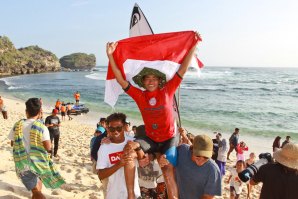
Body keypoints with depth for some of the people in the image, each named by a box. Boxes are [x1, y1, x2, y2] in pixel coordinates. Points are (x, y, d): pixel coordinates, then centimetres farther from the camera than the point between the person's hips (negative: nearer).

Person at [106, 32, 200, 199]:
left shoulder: (167, 91, -10)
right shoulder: (139, 96, -5)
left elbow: (183, 69, -11)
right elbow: (121, 80, -9)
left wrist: (194, 45, -14)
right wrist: (110, 55, -16)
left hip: (169, 139, -2)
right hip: (151, 139, 2)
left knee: (169, 173, -5)